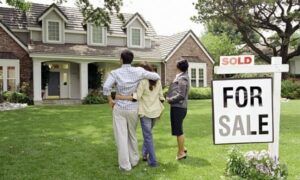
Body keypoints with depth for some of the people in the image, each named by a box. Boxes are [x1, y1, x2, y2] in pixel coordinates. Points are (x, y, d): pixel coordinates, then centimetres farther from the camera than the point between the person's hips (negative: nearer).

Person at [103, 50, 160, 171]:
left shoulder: (115, 73, -8)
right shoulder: (138, 71, -4)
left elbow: (106, 87, -22)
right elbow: (157, 77, -2)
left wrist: (110, 100, -7)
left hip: (119, 108, -2)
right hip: (133, 109, 2)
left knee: (121, 136, 4)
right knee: (132, 135, 19)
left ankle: (125, 165, 8)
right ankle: (134, 160, 30)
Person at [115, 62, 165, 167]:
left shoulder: (143, 81, -13)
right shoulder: (157, 80, 5)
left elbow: (137, 97, -22)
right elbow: (161, 97, 8)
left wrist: (121, 97, -22)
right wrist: (160, 110, 18)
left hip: (146, 112, -6)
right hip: (156, 111, 6)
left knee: (148, 136, 2)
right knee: (147, 133, 23)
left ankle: (152, 161, 4)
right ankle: (145, 153, 30)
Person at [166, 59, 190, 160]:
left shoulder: (182, 79, -16)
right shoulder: (181, 77, 13)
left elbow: (181, 95, -22)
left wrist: (170, 100, -11)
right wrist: (170, 98, 3)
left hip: (178, 107, -10)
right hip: (177, 107, 10)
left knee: (178, 130, 0)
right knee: (178, 129, 20)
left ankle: (181, 152, 11)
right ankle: (182, 149, 34)